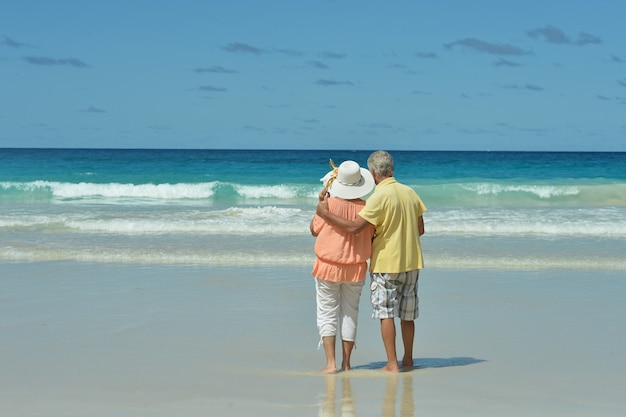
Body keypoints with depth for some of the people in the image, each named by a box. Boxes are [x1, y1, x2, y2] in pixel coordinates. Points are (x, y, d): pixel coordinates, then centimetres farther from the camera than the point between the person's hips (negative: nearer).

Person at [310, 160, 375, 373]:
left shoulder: (330, 204, -15)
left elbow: (314, 230, -1)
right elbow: (372, 235, 6)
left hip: (328, 267, -2)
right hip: (356, 269, 2)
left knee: (327, 314, 4)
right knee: (350, 314, 13)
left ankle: (330, 363, -6)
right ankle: (346, 363, 15)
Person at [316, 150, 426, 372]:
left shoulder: (379, 197, -16)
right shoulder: (410, 192, 5)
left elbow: (354, 226, -21)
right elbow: (420, 229, 10)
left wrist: (325, 214, -12)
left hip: (386, 263, -6)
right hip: (411, 262, 6)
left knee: (386, 313, 0)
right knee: (407, 314, 14)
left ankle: (392, 364, -2)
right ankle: (408, 360, 22)